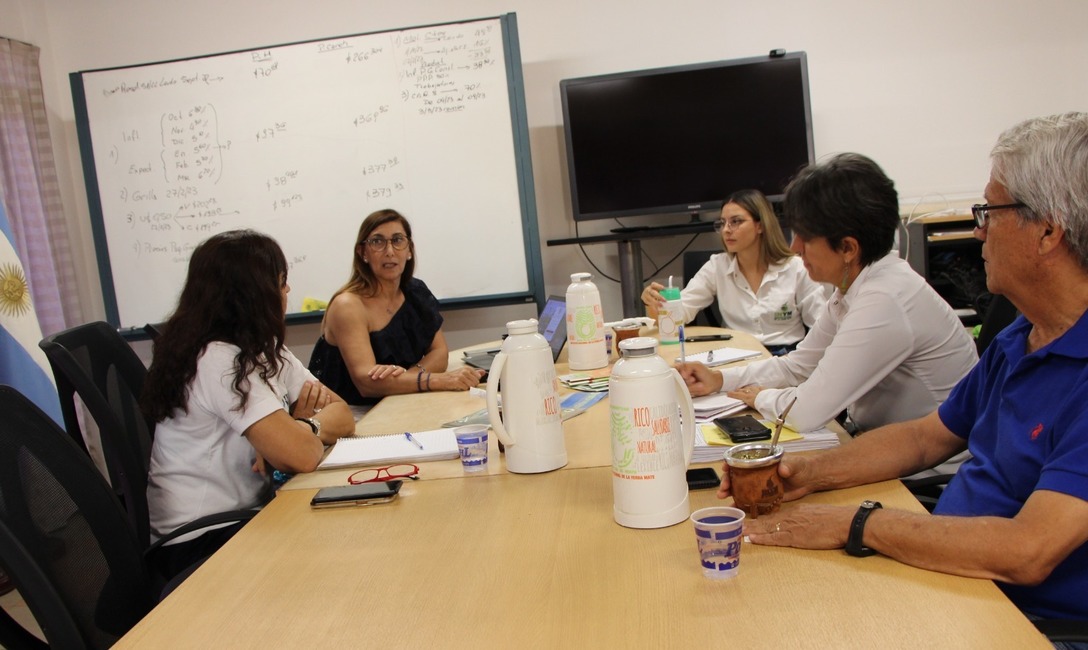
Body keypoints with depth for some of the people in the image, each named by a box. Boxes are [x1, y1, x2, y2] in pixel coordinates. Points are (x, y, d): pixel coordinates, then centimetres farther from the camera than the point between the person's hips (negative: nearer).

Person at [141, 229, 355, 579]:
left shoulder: (265, 351, 4)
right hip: (200, 542, -7)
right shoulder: (218, 361, -23)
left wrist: (301, 424, -19)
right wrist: (313, 425, -9)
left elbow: (343, 415, 1)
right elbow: (302, 455, -30)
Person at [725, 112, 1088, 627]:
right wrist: (810, 473, 1)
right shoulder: (1016, 340, 7)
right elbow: (927, 436, 15)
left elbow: (1026, 553, -31)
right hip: (949, 578, 7)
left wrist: (854, 524, -21)